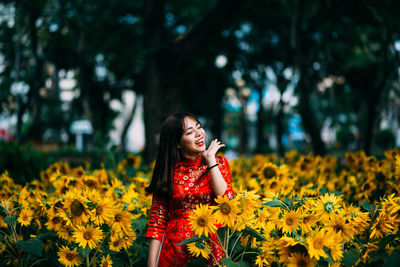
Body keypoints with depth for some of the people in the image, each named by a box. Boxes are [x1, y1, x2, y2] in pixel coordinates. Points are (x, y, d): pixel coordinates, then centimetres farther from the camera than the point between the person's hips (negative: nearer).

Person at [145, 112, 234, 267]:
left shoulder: (218, 162, 0)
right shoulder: (168, 170, 0)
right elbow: (158, 218, 1)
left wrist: (210, 160, -13)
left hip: (212, 249, 0)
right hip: (176, 249, 0)